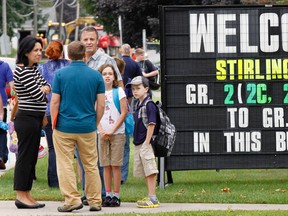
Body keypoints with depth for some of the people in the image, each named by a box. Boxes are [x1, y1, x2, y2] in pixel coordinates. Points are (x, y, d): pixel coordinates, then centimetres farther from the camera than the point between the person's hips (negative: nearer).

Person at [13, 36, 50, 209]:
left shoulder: (34, 69, 13)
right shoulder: (22, 71, -16)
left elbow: (47, 87, 14)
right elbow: (38, 95, -18)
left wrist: (42, 89, -8)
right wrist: (44, 90, 4)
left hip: (35, 118, 9)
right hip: (27, 118, -9)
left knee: (32, 157, 11)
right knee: (25, 156, -5)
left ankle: (27, 195, 15)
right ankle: (21, 196, -1)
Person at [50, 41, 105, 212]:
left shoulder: (60, 74, -5)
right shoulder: (96, 76, 0)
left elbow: (54, 102, -5)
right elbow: (101, 105, 0)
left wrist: (54, 124, 5)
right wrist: (95, 124, 13)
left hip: (64, 127, -2)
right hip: (88, 128, 2)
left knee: (65, 165, 3)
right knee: (91, 165, 11)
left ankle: (72, 199, -3)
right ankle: (95, 202, 14)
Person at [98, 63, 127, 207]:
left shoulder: (118, 91, 0)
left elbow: (124, 113, -4)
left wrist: (112, 130, -8)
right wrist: (101, 130, -6)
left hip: (117, 133, -3)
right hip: (103, 134, 3)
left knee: (115, 165, -5)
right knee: (106, 165, 4)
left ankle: (116, 196, -2)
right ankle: (108, 195, 8)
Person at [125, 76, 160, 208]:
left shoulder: (149, 105, -13)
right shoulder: (137, 105, 14)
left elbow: (151, 125, -17)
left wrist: (146, 143, -19)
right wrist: (136, 140, 15)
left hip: (146, 144, -9)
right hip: (138, 144, 9)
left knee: (150, 171, -7)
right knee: (144, 172, 14)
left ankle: (153, 199, -5)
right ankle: (150, 197, 22)